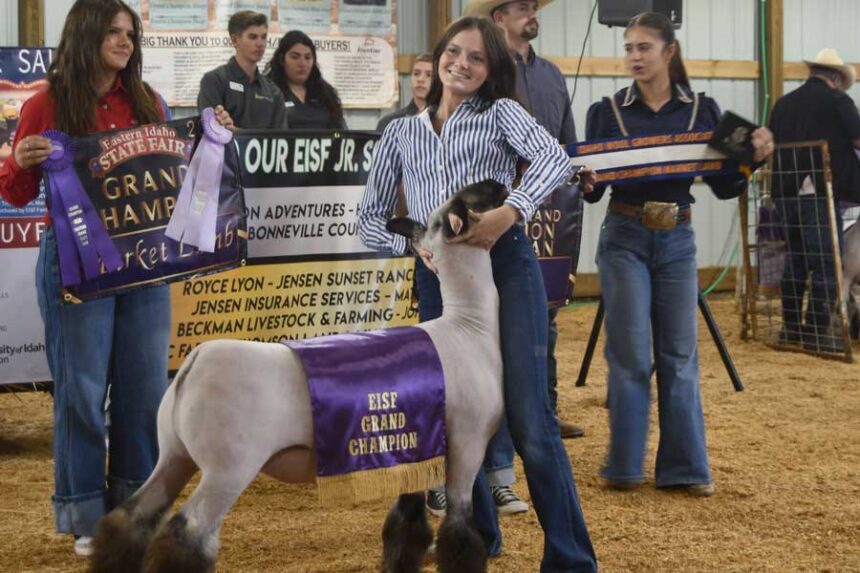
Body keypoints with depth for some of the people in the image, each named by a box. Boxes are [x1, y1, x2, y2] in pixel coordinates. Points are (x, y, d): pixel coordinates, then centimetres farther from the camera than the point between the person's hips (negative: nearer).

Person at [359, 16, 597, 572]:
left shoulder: (501, 112, 9)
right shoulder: (401, 132, 18)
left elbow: (556, 159, -11)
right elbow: (370, 219, 16)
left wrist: (509, 213, -28)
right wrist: (415, 247, -5)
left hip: (506, 266, -4)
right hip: (438, 278, 4)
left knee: (530, 423, -9)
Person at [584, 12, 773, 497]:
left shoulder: (702, 110, 2)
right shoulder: (608, 112, -1)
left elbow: (725, 187, 3)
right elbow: (593, 190, -2)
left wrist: (753, 157, -15)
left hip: (677, 241, 1)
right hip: (625, 240, -1)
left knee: (680, 355, 4)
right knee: (631, 355, -1)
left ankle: (686, 467, 12)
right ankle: (625, 466, 11)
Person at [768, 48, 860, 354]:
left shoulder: (784, 103, 11)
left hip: (786, 193, 6)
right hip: (820, 193, -6)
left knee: (795, 260, 15)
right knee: (826, 263, -1)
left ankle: (791, 328, 19)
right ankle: (818, 331, -3)